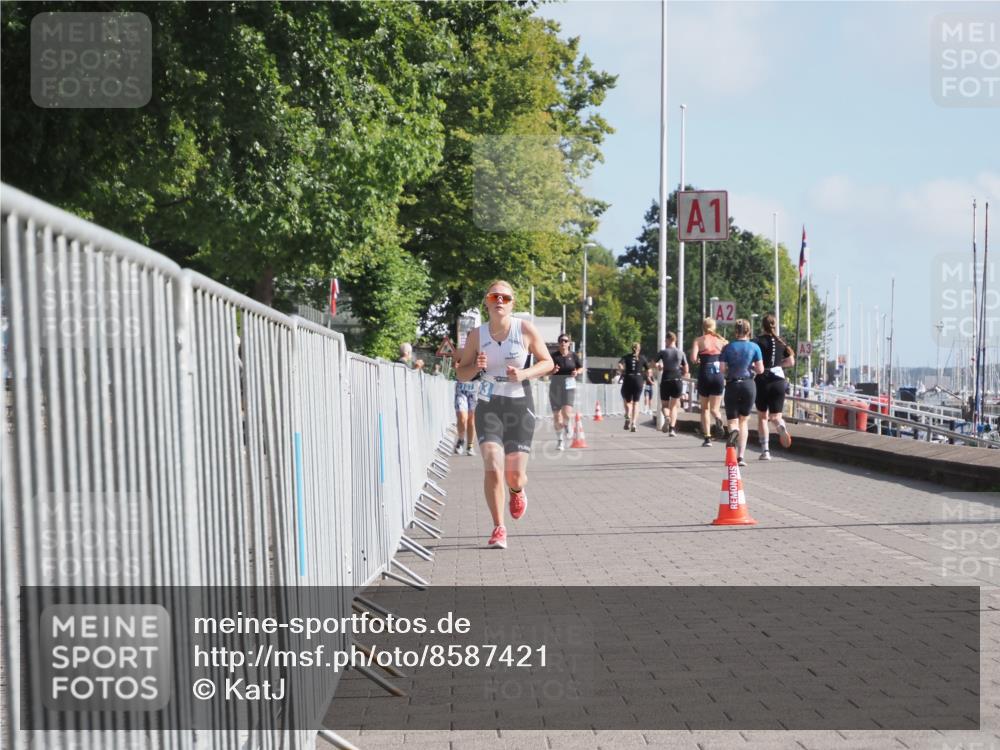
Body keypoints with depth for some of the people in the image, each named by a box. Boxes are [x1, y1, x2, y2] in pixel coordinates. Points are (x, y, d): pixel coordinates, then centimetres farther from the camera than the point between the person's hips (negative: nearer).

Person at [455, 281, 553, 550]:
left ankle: (517, 491, 39)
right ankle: (498, 529, -2)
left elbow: (548, 363, 2)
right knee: (492, 466, -15)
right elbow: (461, 374, 7)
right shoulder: (477, 335, -1)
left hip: (520, 406, -1)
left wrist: (525, 373, -16)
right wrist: (477, 367, -16)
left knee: (515, 475, -1)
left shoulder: (526, 330, -5)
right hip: (488, 406, 1)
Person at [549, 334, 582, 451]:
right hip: (555, 385, 1)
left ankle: (567, 426, 13)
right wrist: (552, 371, -15)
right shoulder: (554, 356, 1)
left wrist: (577, 372, -6)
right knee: (556, 414, 3)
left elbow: (581, 368, 15)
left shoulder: (574, 356, 3)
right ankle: (560, 439, 19)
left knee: (566, 412, -20)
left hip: (569, 385, -1)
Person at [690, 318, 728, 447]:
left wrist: (698, 361, 9)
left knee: (705, 408, 15)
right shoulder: (721, 340, 8)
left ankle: (707, 438, 9)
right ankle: (718, 418, -29)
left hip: (705, 375, -1)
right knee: (714, 408, 8)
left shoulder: (699, 340, 1)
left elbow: (693, 358, -13)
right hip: (718, 375, 1)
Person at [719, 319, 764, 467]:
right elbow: (760, 369, -1)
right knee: (743, 420, 12)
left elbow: (722, 369, -5)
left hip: (732, 385, -1)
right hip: (748, 385, 1)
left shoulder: (727, 347, 0)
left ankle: (734, 431, -32)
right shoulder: (754, 347, 1)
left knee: (733, 420, 6)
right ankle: (740, 456, 6)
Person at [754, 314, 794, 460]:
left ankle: (765, 451, 6)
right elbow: (791, 361, 10)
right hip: (778, 380, 2)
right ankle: (781, 427, -30)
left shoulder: (758, 341, -6)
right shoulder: (781, 342, 6)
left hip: (762, 381, -2)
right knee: (775, 416, 7)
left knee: (762, 417, 11)